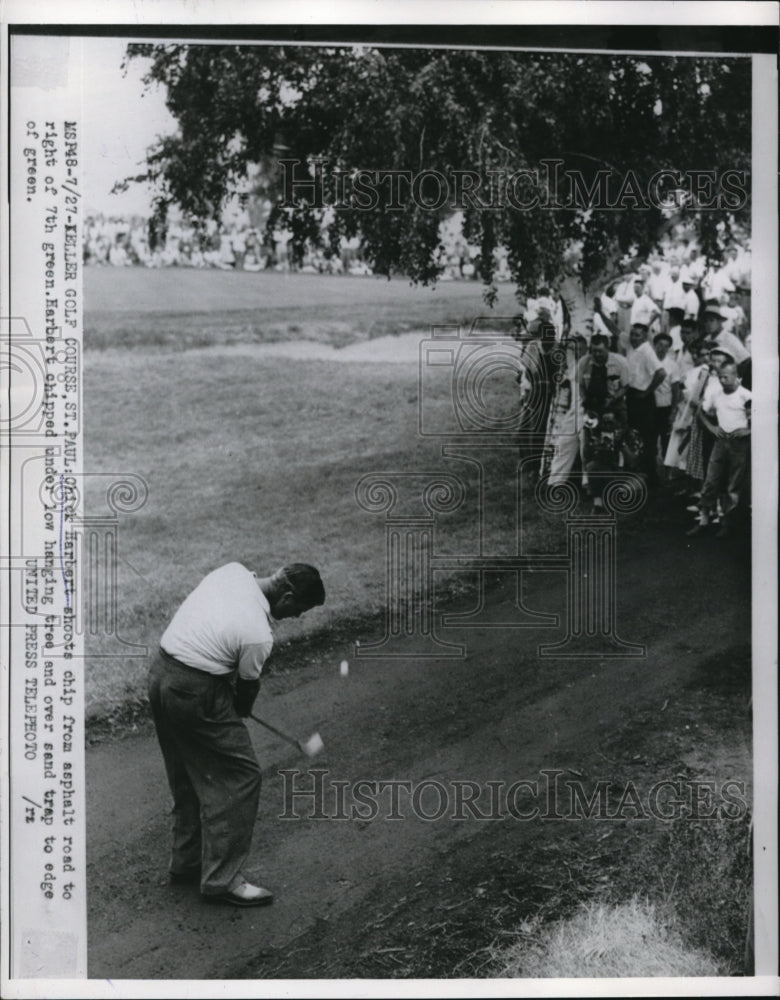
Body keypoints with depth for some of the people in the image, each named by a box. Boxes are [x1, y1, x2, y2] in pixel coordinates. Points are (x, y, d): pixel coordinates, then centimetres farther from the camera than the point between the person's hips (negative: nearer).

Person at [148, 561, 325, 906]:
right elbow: (247, 685, -6)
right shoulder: (258, 636, -22)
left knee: (188, 775, 22)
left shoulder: (233, 570, -2)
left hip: (161, 672, 9)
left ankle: (186, 861, 35)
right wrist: (239, 714, 17)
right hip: (195, 694, -9)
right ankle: (221, 880, 7)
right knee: (240, 775, 1)